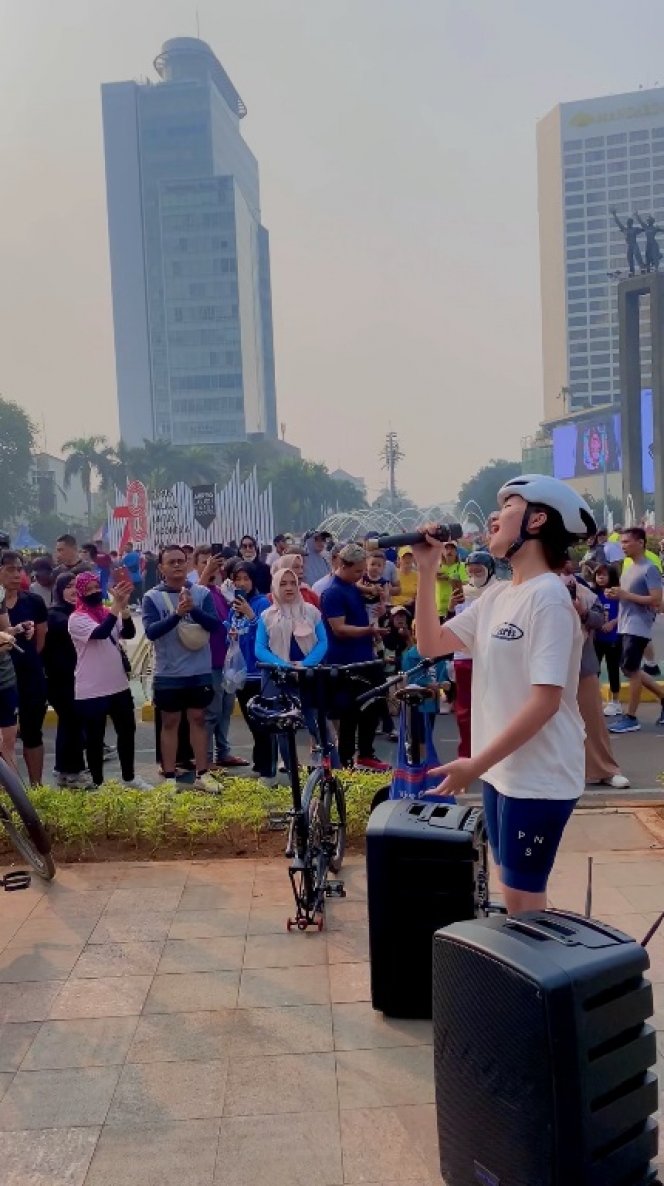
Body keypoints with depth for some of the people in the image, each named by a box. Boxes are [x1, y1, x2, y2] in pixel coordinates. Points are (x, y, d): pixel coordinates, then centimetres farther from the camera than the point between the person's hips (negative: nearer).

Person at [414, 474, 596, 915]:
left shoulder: (548, 596, -18)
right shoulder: (496, 595, 8)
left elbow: (545, 700, -23)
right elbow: (432, 644, 8)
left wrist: (475, 764, -22)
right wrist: (427, 571, -1)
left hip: (539, 778, -8)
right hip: (502, 770, 8)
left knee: (523, 899, 3)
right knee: (512, 889, 18)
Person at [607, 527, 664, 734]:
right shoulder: (627, 568, 14)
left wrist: (625, 595, -20)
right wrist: (615, 595, 2)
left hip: (638, 628, -9)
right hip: (625, 627, 9)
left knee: (631, 670, -5)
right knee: (630, 669, 13)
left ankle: (631, 718, 5)